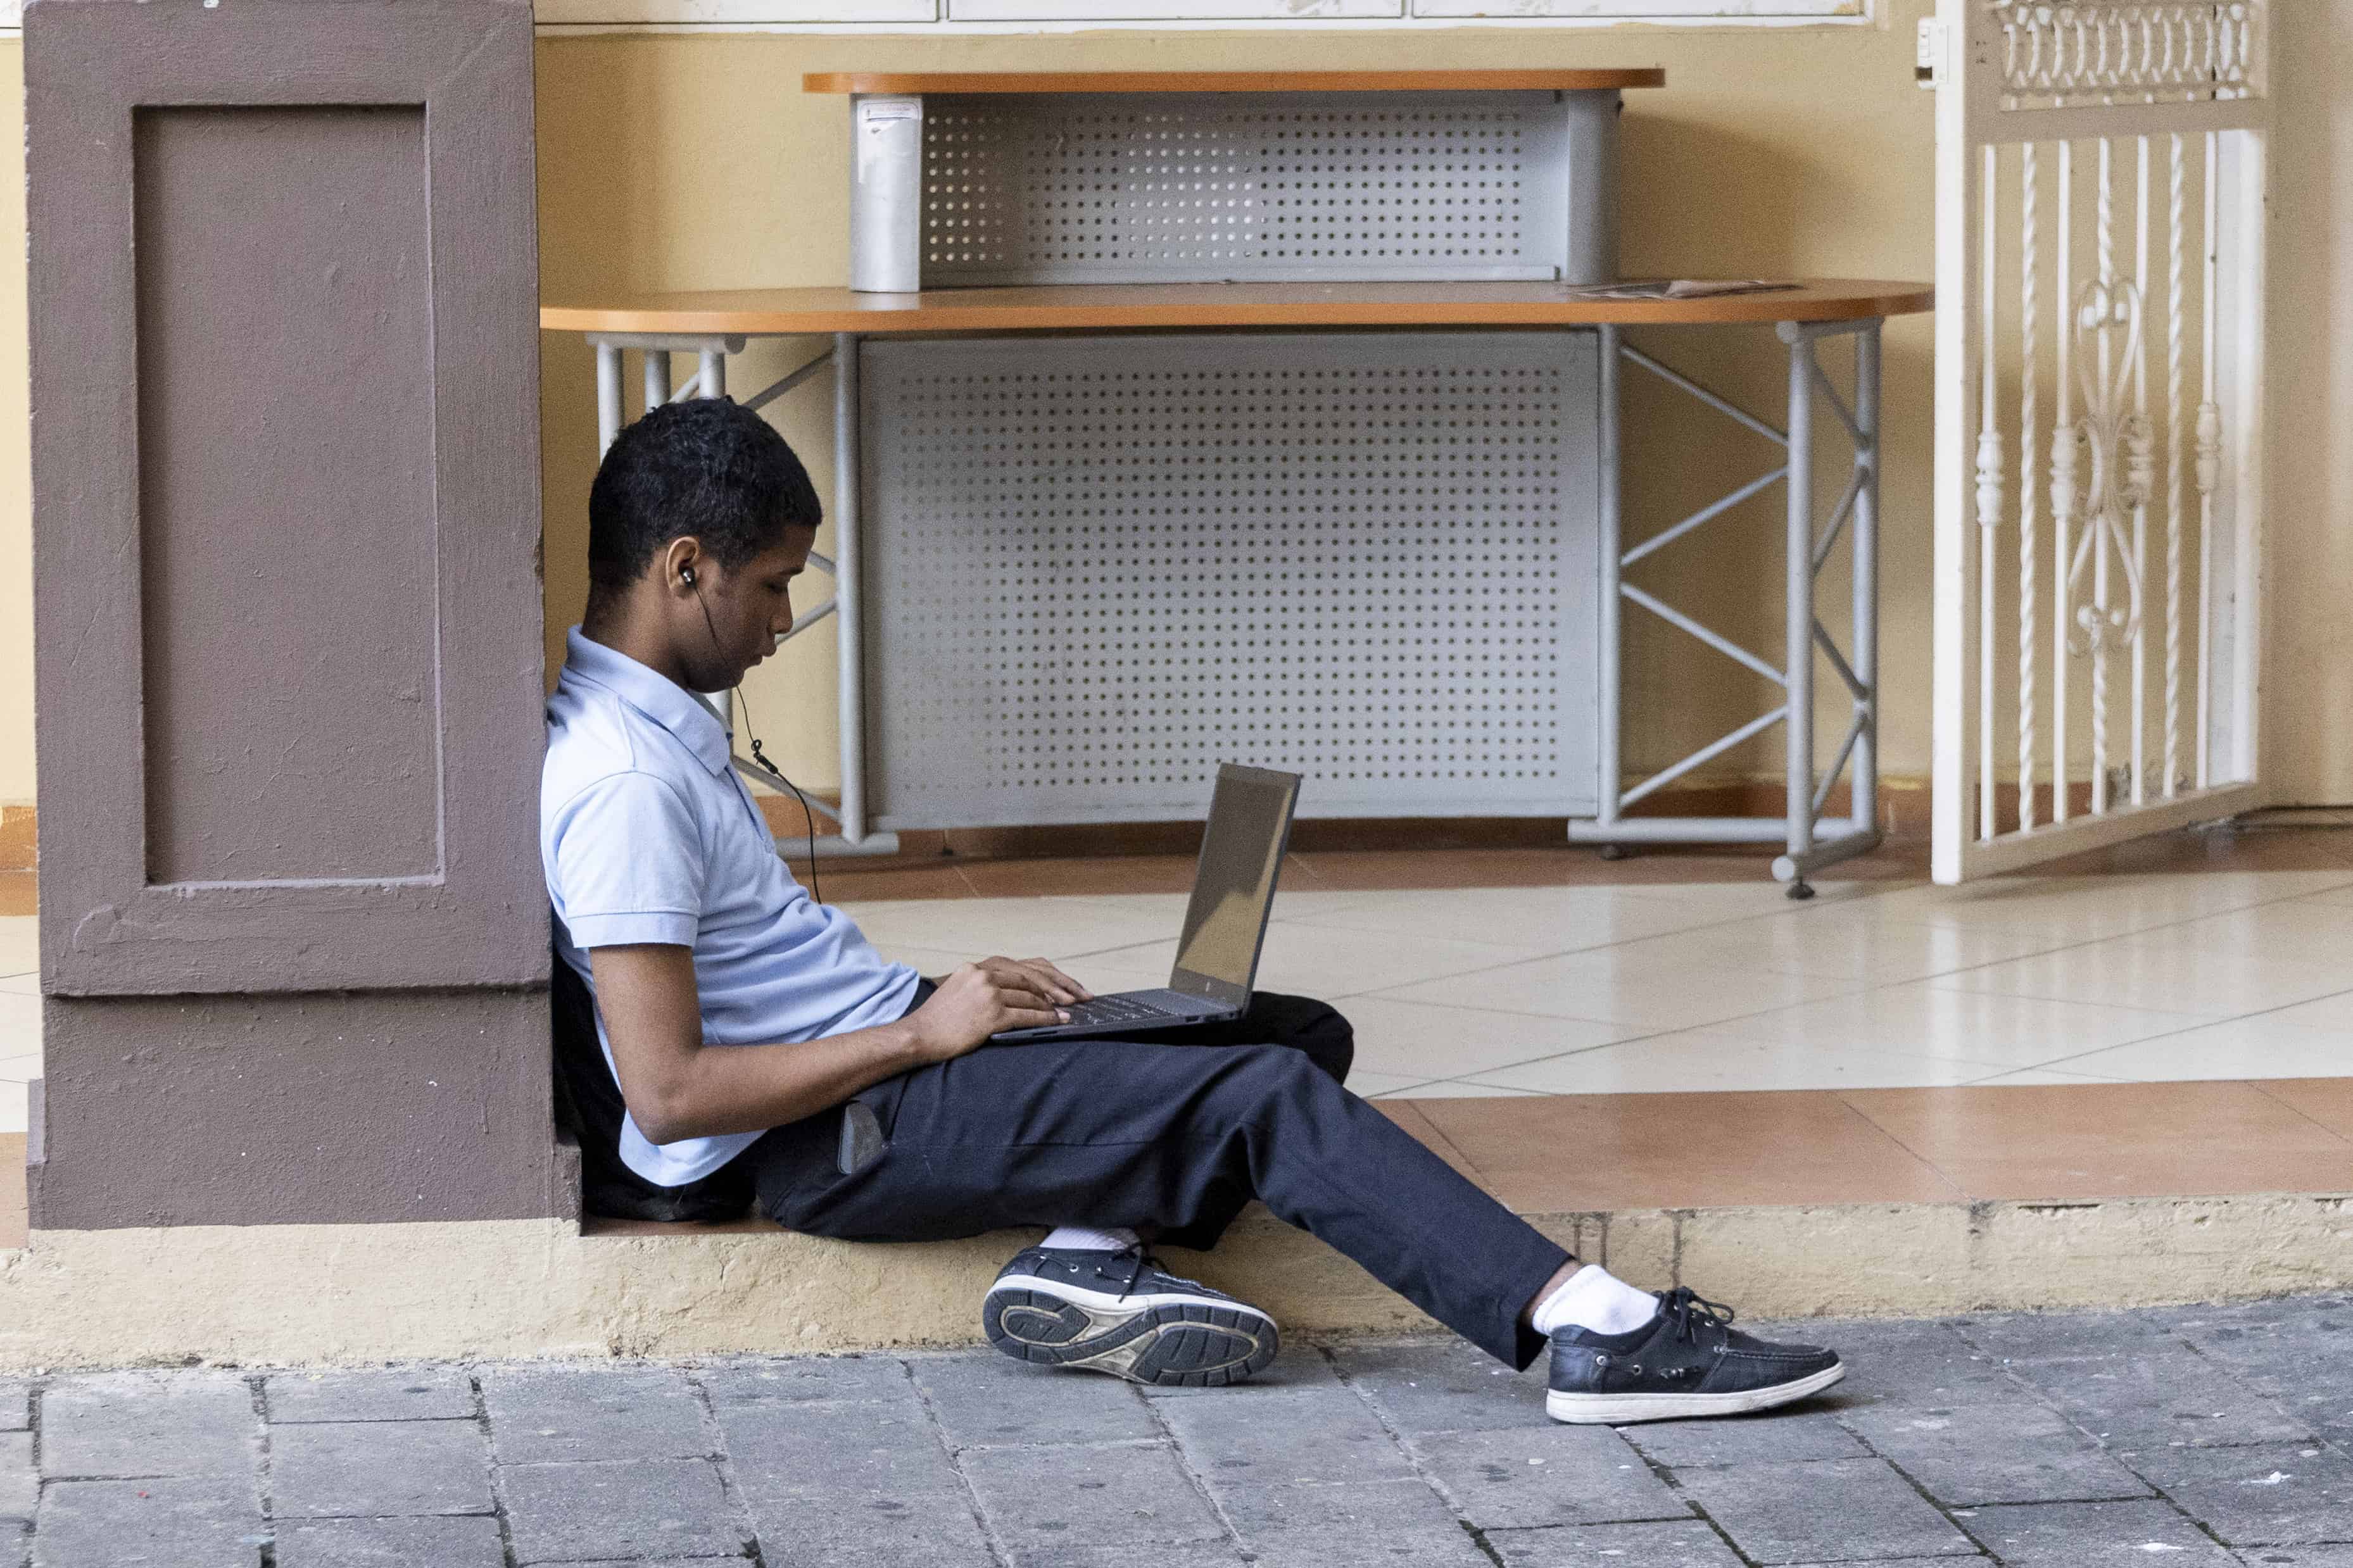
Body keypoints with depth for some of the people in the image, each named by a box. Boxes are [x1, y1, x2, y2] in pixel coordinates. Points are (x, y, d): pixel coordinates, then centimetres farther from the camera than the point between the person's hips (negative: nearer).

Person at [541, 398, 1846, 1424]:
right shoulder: (622, 783, -19)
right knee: (1264, 1099, -19)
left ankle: (1087, 1255, -17)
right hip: (827, 1139, -11)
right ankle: (1599, 1333, -26)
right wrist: (920, 1030, -16)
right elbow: (671, 1090, -24)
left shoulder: (655, 722, 14)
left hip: (876, 1062, 11)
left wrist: (943, 998, 6)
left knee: (1302, 1037, 7)